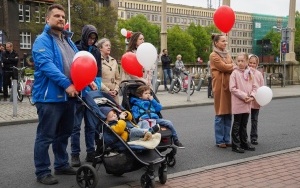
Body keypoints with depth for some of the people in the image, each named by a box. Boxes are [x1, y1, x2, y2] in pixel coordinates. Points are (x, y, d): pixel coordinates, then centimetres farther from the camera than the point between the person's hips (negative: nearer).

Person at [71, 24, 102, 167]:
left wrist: (96, 86, -1)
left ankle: (91, 152, 19)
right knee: (76, 125, 2)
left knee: (91, 125, 10)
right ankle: (75, 154, 10)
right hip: (79, 93, -4)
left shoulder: (96, 52, 11)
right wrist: (87, 82, -15)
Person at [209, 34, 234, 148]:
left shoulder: (227, 54, 18)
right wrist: (234, 66, 2)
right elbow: (224, 67, -13)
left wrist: (231, 67, -6)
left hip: (229, 85, 7)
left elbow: (233, 68, 14)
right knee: (220, 115, -2)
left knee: (228, 114, 9)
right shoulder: (213, 56, -5)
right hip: (220, 86, -7)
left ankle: (226, 139, 17)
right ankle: (219, 141, 6)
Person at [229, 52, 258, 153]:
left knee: (244, 124, 15)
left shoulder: (250, 73, 8)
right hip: (237, 103, -5)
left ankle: (244, 143, 25)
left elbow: (254, 86, 10)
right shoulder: (234, 73, -8)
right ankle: (235, 145, 8)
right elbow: (232, 88, -13)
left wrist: (251, 96, -7)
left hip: (247, 103, 5)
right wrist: (243, 96, -16)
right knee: (237, 125, 1)